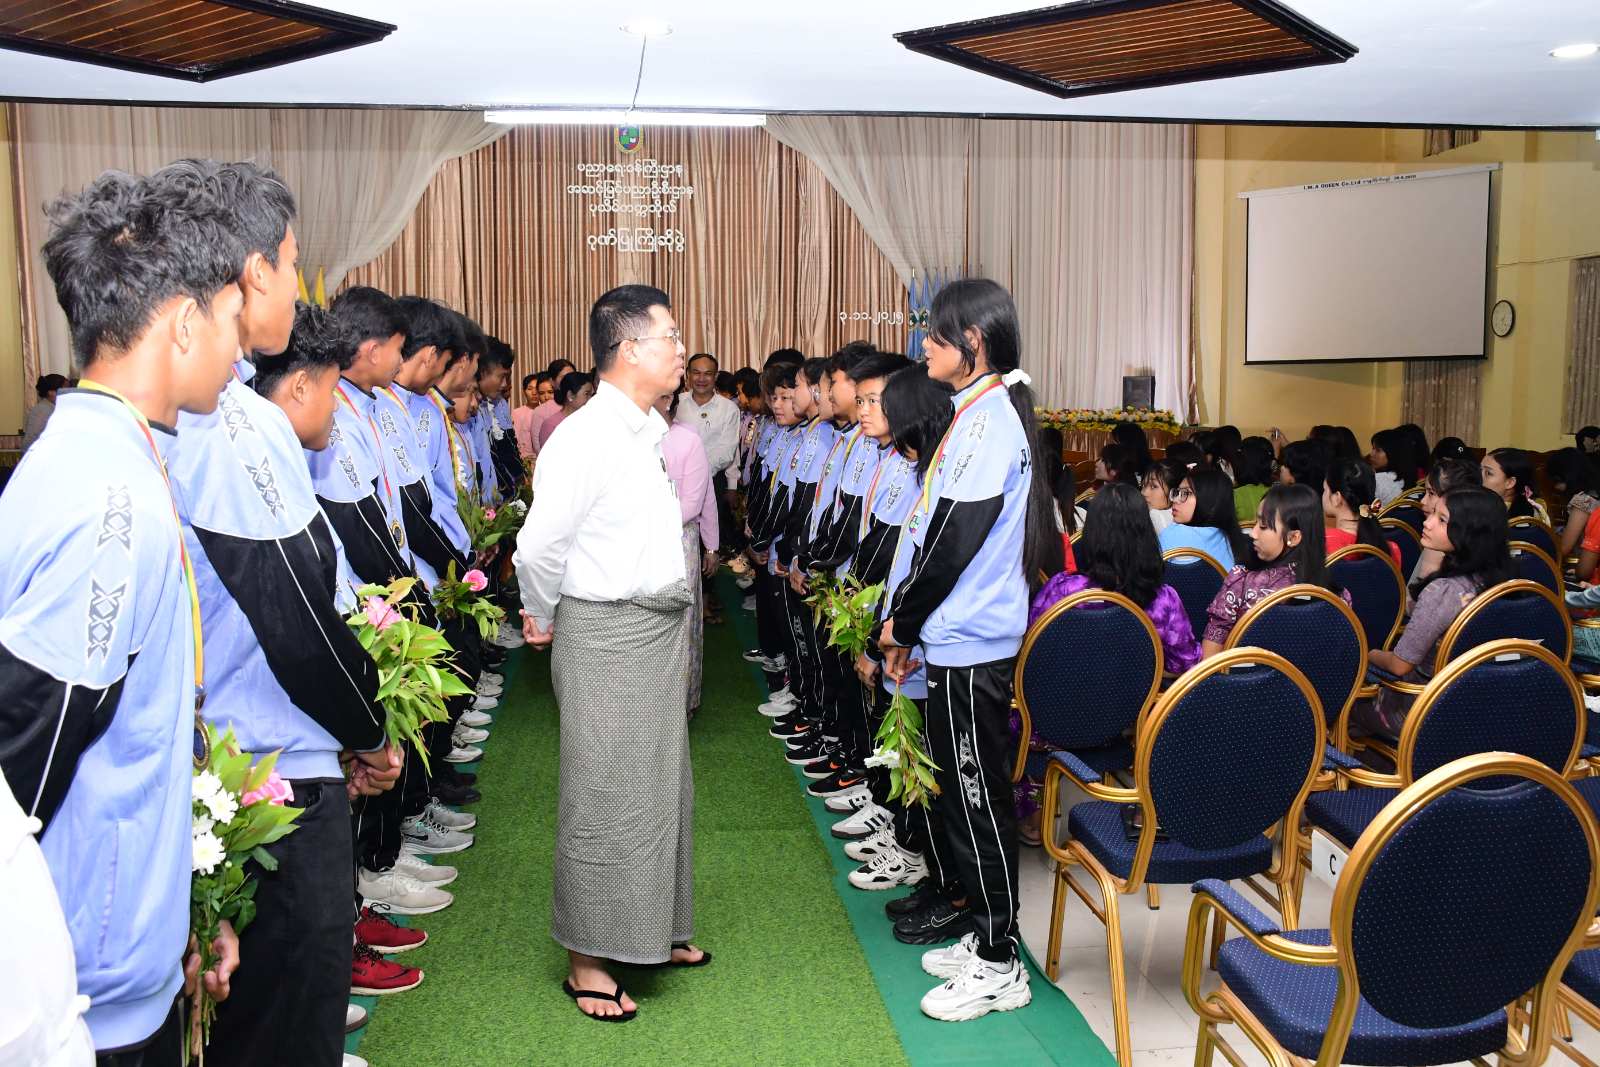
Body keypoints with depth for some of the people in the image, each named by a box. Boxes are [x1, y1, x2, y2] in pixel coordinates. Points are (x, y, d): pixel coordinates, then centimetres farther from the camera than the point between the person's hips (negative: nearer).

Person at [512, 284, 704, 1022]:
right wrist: (542, 620, -4)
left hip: (660, 628, 9)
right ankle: (586, 960, 16)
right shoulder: (585, 438, -19)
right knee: (605, 798, 1)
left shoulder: (650, 430, 8)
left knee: (662, 785, 18)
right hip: (606, 635, -8)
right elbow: (539, 546, -19)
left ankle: (654, 928, 35)